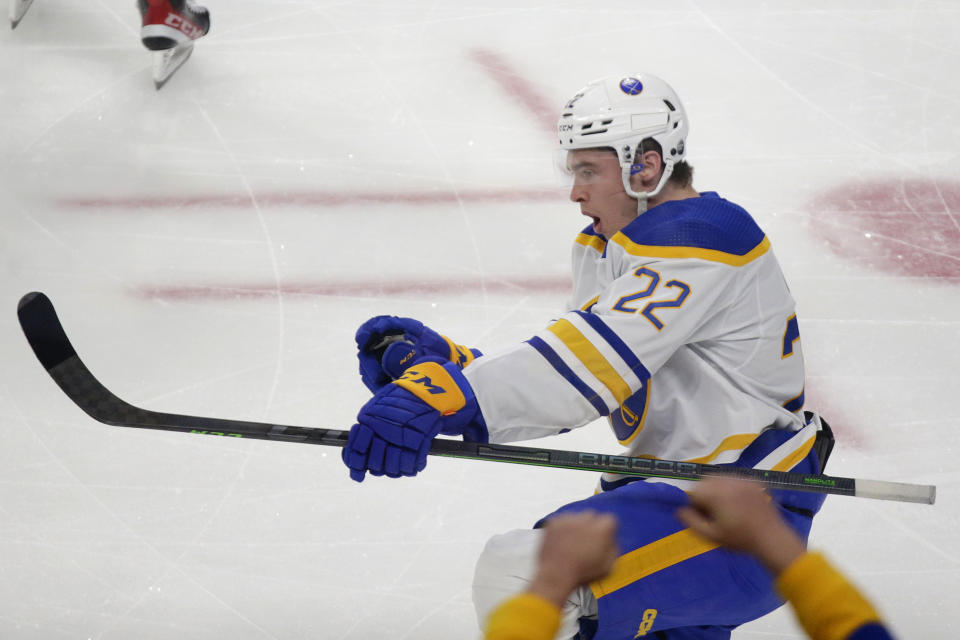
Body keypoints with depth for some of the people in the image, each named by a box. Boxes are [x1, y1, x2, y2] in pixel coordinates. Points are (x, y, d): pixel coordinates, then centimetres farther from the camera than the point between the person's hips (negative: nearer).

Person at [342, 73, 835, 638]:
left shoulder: (700, 239, -18)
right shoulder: (616, 251, 12)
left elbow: (592, 364, -30)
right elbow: (559, 382, 8)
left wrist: (445, 397, -37)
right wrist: (439, 359, -7)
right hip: (676, 493, 11)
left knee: (521, 574, -25)